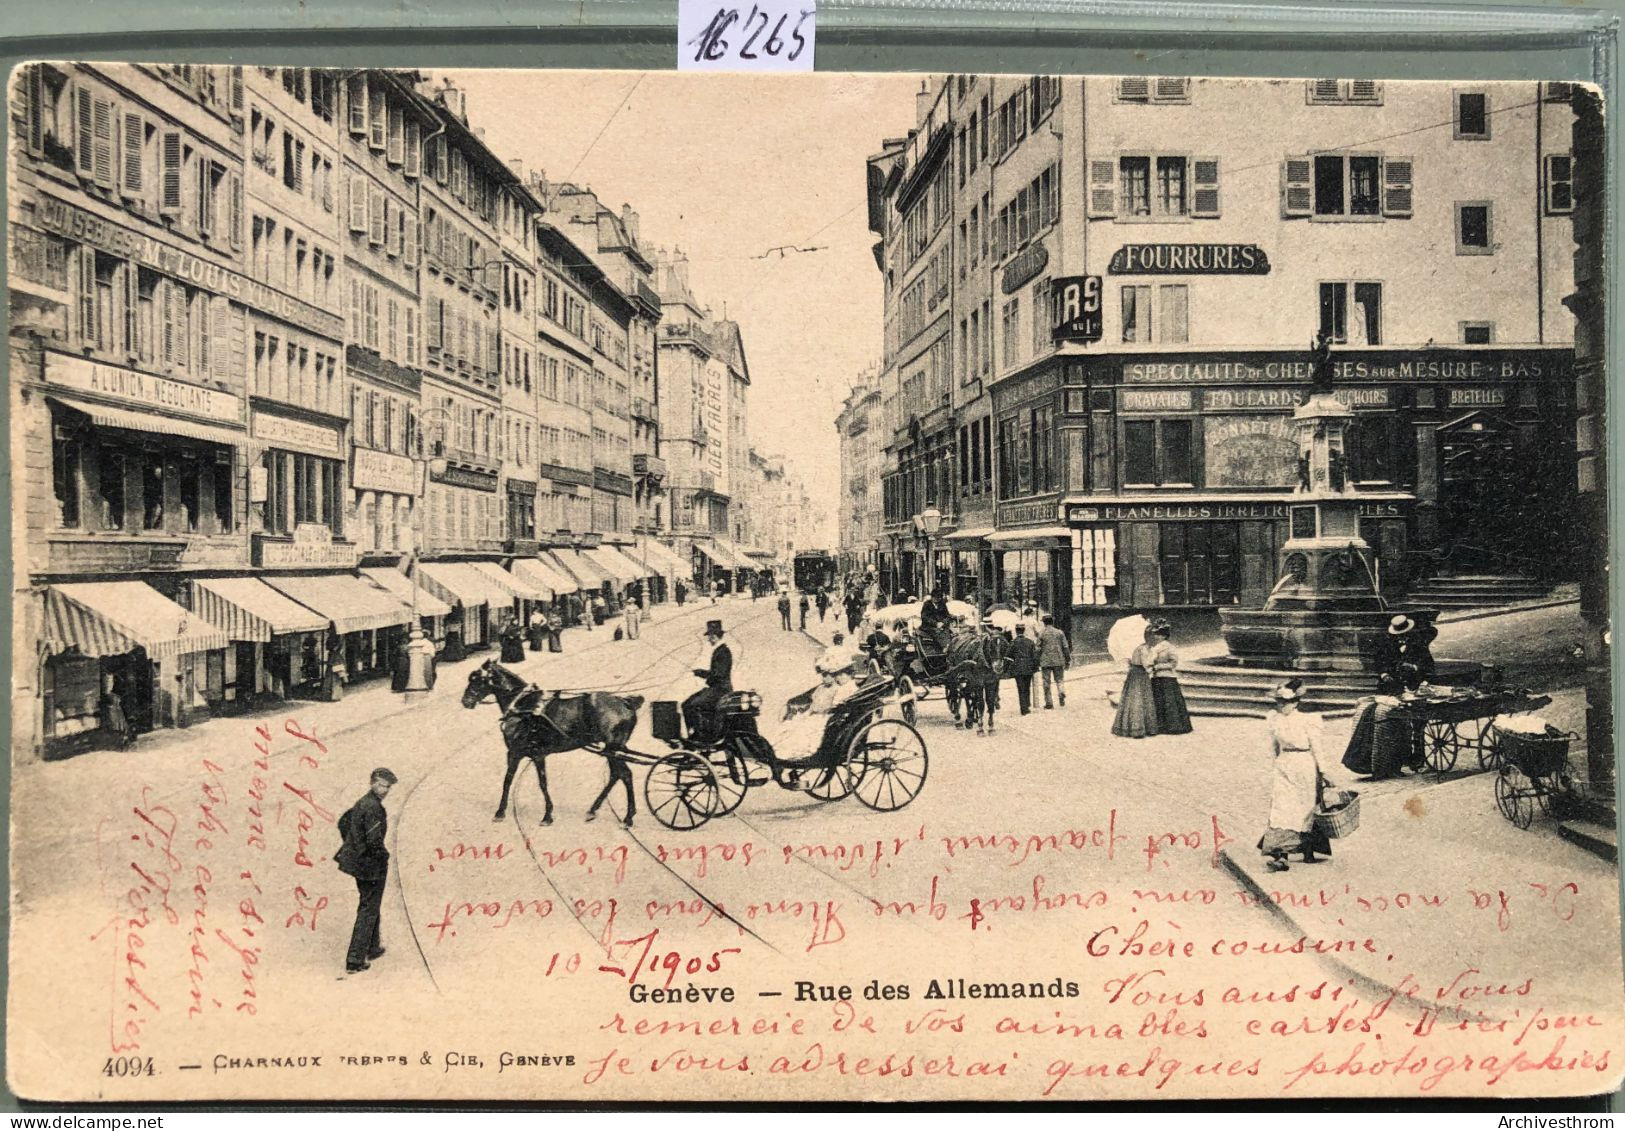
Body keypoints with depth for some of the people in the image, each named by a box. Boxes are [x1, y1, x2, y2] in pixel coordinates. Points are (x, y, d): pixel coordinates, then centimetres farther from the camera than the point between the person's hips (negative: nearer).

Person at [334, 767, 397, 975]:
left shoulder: (362, 803, 8)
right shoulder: (374, 807, -23)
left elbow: (343, 823, 20)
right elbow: (374, 839, -29)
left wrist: (353, 847, 21)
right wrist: (384, 857, -11)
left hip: (358, 860, 10)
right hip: (371, 865, -10)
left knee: (369, 905, 25)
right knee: (368, 910, 0)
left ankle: (372, 948, 41)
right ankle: (354, 961, 3)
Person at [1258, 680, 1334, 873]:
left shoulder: (1308, 721, -11)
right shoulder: (1275, 719, 1)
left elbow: (1316, 749, -4)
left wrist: (1321, 771, -1)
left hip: (1305, 767, -3)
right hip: (1284, 767, 3)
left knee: (1306, 810, 7)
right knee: (1281, 809, -8)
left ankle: (1308, 851, 25)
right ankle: (1280, 856, -13)